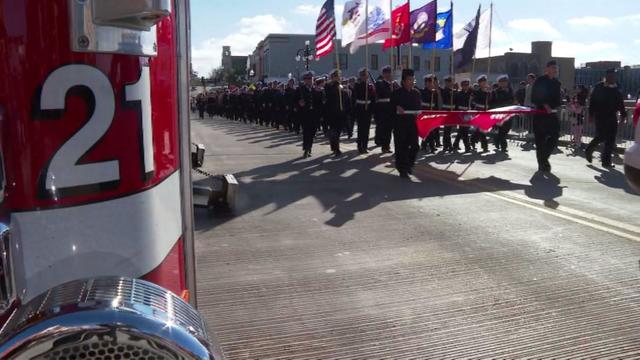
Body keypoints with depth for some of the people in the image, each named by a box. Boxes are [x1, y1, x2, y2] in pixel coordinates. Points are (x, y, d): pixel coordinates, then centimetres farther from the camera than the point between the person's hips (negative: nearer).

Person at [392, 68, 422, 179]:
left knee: (415, 146, 1)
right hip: (400, 124, -4)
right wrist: (397, 108, -21)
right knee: (401, 146, 0)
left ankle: (409, 164, 26)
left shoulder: (416, 93, 10)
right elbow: (392, 105, -1)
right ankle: (402, 169, 10)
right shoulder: (397, 93, -3)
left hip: (413, 123, 4)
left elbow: (419, 107, 16)